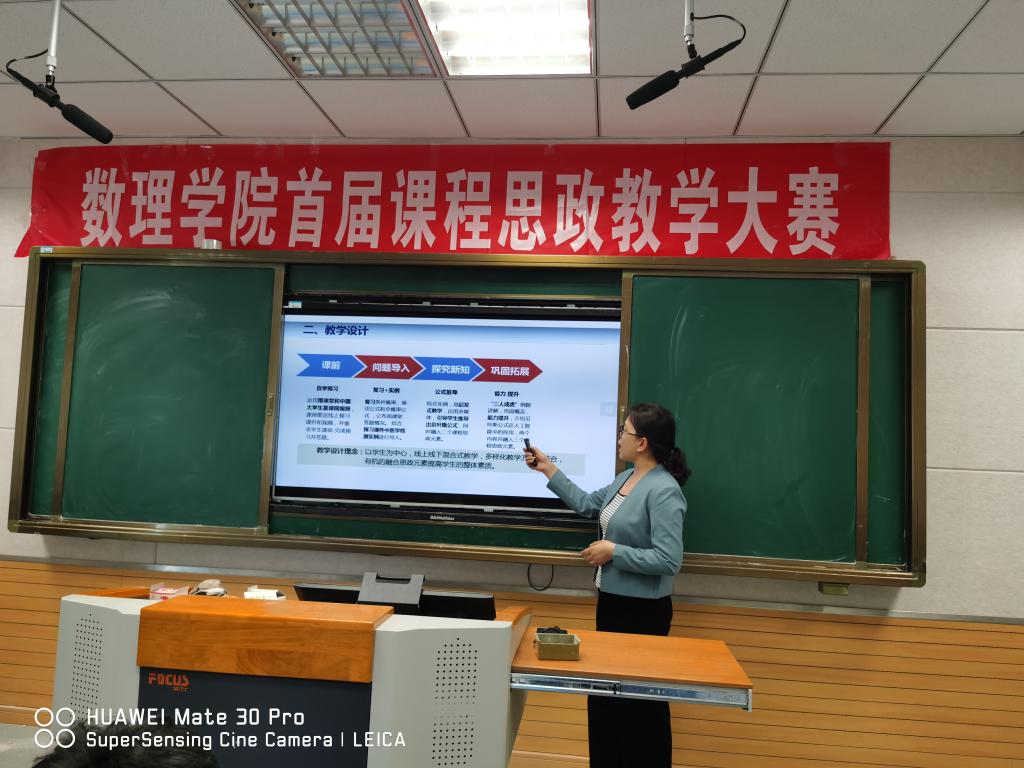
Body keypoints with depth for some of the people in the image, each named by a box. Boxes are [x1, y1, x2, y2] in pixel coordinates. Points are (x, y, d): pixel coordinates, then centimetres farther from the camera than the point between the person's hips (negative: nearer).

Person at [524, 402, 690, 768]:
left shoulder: (663, 491, -22)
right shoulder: (626, 478, 5)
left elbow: (668, 560, -27)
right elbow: (586, 504, 18)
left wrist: (613, 551, -20)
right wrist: (549, 470, 17)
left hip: (642, 611, -9)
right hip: (611, 601, 9)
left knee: (638, 701, 6)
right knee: (605, 695, 19)